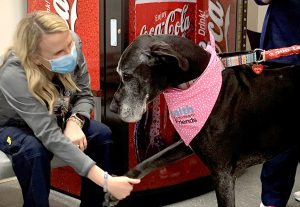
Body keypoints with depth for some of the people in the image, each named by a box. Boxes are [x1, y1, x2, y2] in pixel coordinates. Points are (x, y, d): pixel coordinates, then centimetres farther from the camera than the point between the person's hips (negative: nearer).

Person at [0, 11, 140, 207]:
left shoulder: (72, 44, -25)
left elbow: (85, 95, -10)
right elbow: (51, 136, -44)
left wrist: (74, 122, -34)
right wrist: (105, 180, -50)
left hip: (54, 118, 5)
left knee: (103, 135, -18)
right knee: (34, 150, -36)